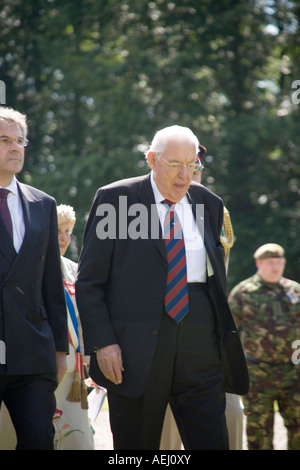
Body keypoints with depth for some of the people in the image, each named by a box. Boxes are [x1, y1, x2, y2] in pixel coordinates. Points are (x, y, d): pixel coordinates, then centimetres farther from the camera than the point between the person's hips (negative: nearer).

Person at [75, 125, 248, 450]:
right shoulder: (115, 199, 1)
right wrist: (102, 342, -11)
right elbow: (88, 281, -1)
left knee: (212, 441, -3)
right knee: (136, 444, 4)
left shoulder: (209, 204, 13)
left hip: (200, 346, 3)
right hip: (134, 349, -3)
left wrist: (221, 333, 8)